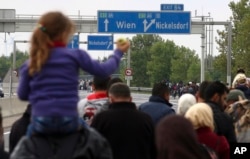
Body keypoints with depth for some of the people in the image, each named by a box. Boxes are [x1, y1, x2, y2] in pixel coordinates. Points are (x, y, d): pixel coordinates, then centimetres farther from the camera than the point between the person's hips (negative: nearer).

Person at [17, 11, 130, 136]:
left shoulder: (30, 64, 6)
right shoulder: (75, 55, -1)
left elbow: (22, 95, 8)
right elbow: (103, 70, 6)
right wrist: (118, 52, 23)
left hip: (40, 122, 1)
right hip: (68, 121, -1)